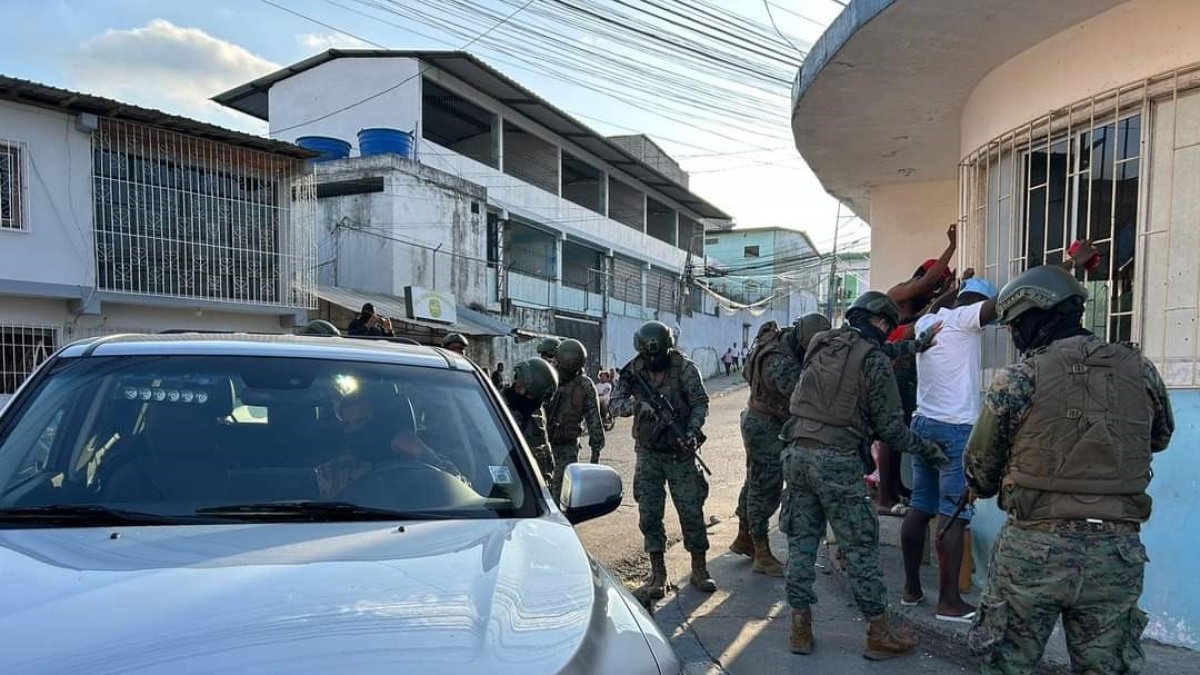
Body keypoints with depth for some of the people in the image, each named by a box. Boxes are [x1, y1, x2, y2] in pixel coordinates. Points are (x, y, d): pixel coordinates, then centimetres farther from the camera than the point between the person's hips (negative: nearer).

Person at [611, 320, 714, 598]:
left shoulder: (684, 368, -8)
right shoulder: (633, 370, -1)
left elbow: (700, 403, -7)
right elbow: (614, 403, -6)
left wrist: (691, 432, -23)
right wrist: (637, 405, -26)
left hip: (680, 453, -2)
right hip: (648, 453, 2)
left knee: (692, 510, 3)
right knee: (649, 513, 3)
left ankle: (699, 569, 19)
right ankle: (658, 572, 16)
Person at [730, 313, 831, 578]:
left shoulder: (782, 338, -2)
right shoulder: (781, 363, -31)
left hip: (759, 422, 10)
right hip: (766, 428, -10)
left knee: (755, 482, 20)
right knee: (765, 489, -2)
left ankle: (744, 539, 35)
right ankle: (762, 556, 9)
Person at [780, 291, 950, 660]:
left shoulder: (819, 345, 10)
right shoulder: (874, 359, -6)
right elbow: (889, 426, -5)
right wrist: (928, 449, 12)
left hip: (797, 453, 6)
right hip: (837, 460, -6)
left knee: (801, 540, 12)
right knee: (860, 547, 5)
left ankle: (800, 628, 18)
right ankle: (879, 634, 15)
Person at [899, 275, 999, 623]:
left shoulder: (926, 321, 12)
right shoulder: (964, 319, -8)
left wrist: (958, 288, 39)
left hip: (923, 423, 8)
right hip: (956, 428, -8)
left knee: (919, 508, 12)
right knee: (953, 515, -5)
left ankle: (911, 588, 19)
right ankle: (949, 601, -2)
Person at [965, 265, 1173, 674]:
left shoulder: (1017, 380, -9)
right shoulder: (1140, 371, 1)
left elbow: (979, 469, 2)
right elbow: (1160, 438, 21)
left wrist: (988, 487, 23)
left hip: (1033, 548, -3)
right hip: (1117, 552, 3)